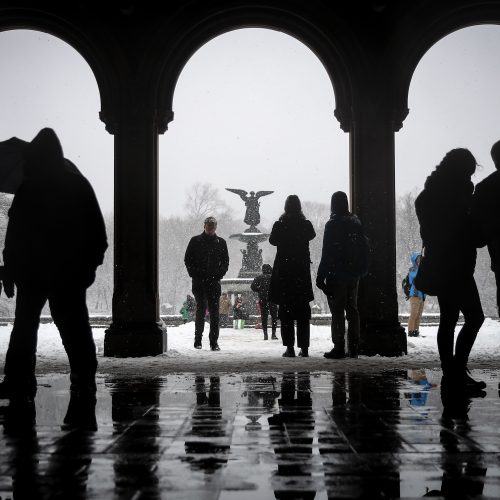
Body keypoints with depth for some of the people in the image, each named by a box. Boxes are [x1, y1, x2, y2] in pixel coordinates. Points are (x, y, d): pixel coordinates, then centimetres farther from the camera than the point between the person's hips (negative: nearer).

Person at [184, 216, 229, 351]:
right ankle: (198, 339, 5)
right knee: (201, 309, -6)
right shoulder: (195, 241, 7)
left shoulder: (221, 242, 11)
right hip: (199, 281, -1)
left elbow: (225, 262, 12)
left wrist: (219, 275, -2)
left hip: (214, 282, 1)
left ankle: (214, 342, 0)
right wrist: (194, 274, -4)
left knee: (214, 311, -2)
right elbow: (188, 259, 7)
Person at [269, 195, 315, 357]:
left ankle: (289, 347, -2)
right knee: (303, 312, 8)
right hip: (302, 272, 2)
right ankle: (304, 347, 8)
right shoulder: (306, 225, -3)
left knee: (285, 310, 3)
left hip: (284, 272, -2)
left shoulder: (280, 225, -8)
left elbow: (272, 240, 10)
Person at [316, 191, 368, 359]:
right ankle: (354, 348, 13)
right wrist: (361, 270, 19)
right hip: (354, 275, 7)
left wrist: (321, 276, -11)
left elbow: (327, 253, -14)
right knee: (352, 309, 11)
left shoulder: (332, 225, -12)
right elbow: (364, 249, 12)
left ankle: (339, 347, -5)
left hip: (337, 275, -6)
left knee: (337, 311, -3)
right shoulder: (356, 223, 8)